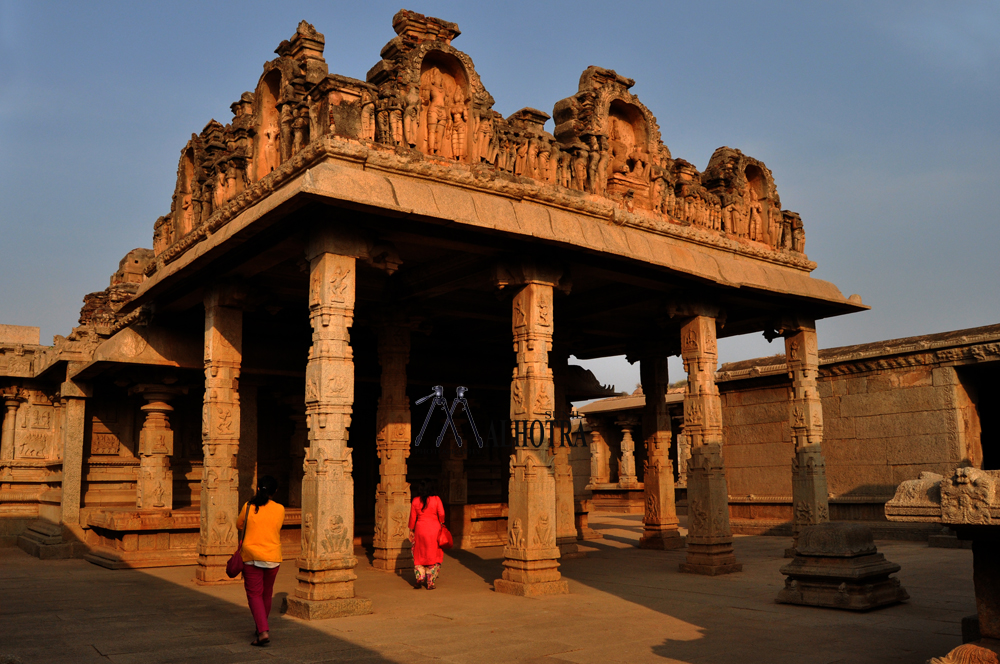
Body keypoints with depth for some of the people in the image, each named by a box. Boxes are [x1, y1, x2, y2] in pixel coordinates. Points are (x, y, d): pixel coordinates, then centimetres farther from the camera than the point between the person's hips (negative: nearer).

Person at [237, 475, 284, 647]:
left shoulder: (249, 507, -6)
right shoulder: (280, 509, -2)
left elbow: (239, 525, 11)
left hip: (252, 557, -2)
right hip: (273, 557, 2)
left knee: (254, 594, 1)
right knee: (266, 594, 18)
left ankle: (263, 632, -14)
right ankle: (261, 629, 33)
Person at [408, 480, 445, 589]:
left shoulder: (415, 500, 1)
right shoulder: (436, 499, -2)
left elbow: (412, 517, 3)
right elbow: (441, 514, -8)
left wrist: (411, 530, 11)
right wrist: (441, 523, 8)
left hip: (420, 529, 1)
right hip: (434, 529, 0)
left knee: (419, 555, 16)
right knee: (433, 556, 7)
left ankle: (420, 577, 2)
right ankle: (430, 583, 7)